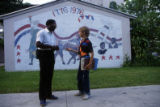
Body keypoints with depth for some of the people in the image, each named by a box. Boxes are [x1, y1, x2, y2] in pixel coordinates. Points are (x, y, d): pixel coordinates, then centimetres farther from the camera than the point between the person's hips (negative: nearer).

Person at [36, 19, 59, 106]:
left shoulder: (52, 34, 16)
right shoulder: (42, 32, -10)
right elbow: (38, 44, -23)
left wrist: (55, 47, 5)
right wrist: (51, 46, -23)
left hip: (51, 55, 8)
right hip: (43, 54, -8)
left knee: (49, 76, 11)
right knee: (43, 76, -5)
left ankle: (48, 94, 23)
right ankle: (42, 98, 2)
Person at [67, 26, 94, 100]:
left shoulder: (88, 42, -14)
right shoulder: (81, 41, 12)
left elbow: (92, 53, -16)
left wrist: (90, 63, -21)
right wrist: (71, 50, 16)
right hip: (81, 61, 9)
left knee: (85, 77, -2)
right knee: (79, 76, 14)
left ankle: (87, 93, 10)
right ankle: (81, 91, 29)